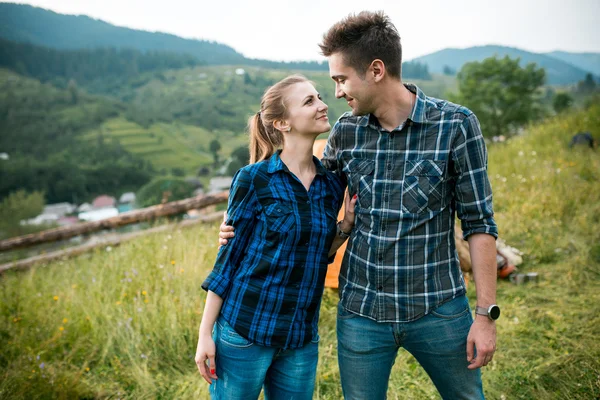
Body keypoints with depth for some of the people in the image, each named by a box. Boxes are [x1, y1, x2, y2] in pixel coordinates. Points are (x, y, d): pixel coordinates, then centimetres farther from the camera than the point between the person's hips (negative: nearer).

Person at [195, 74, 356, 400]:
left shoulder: (331, 184, 3)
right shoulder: (254, 179, -11)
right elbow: (229, 256, -6)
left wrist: (347, 224, -5)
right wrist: (205, 334, -5)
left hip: (301, 338, 5)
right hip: (244, 332, -4)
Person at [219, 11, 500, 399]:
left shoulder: (456, 125, -12)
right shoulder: (346, 131, -1)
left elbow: (479, 222, -8)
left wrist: (486, 313, -8)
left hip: (437, 309, -2)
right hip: (361, 311, 3)